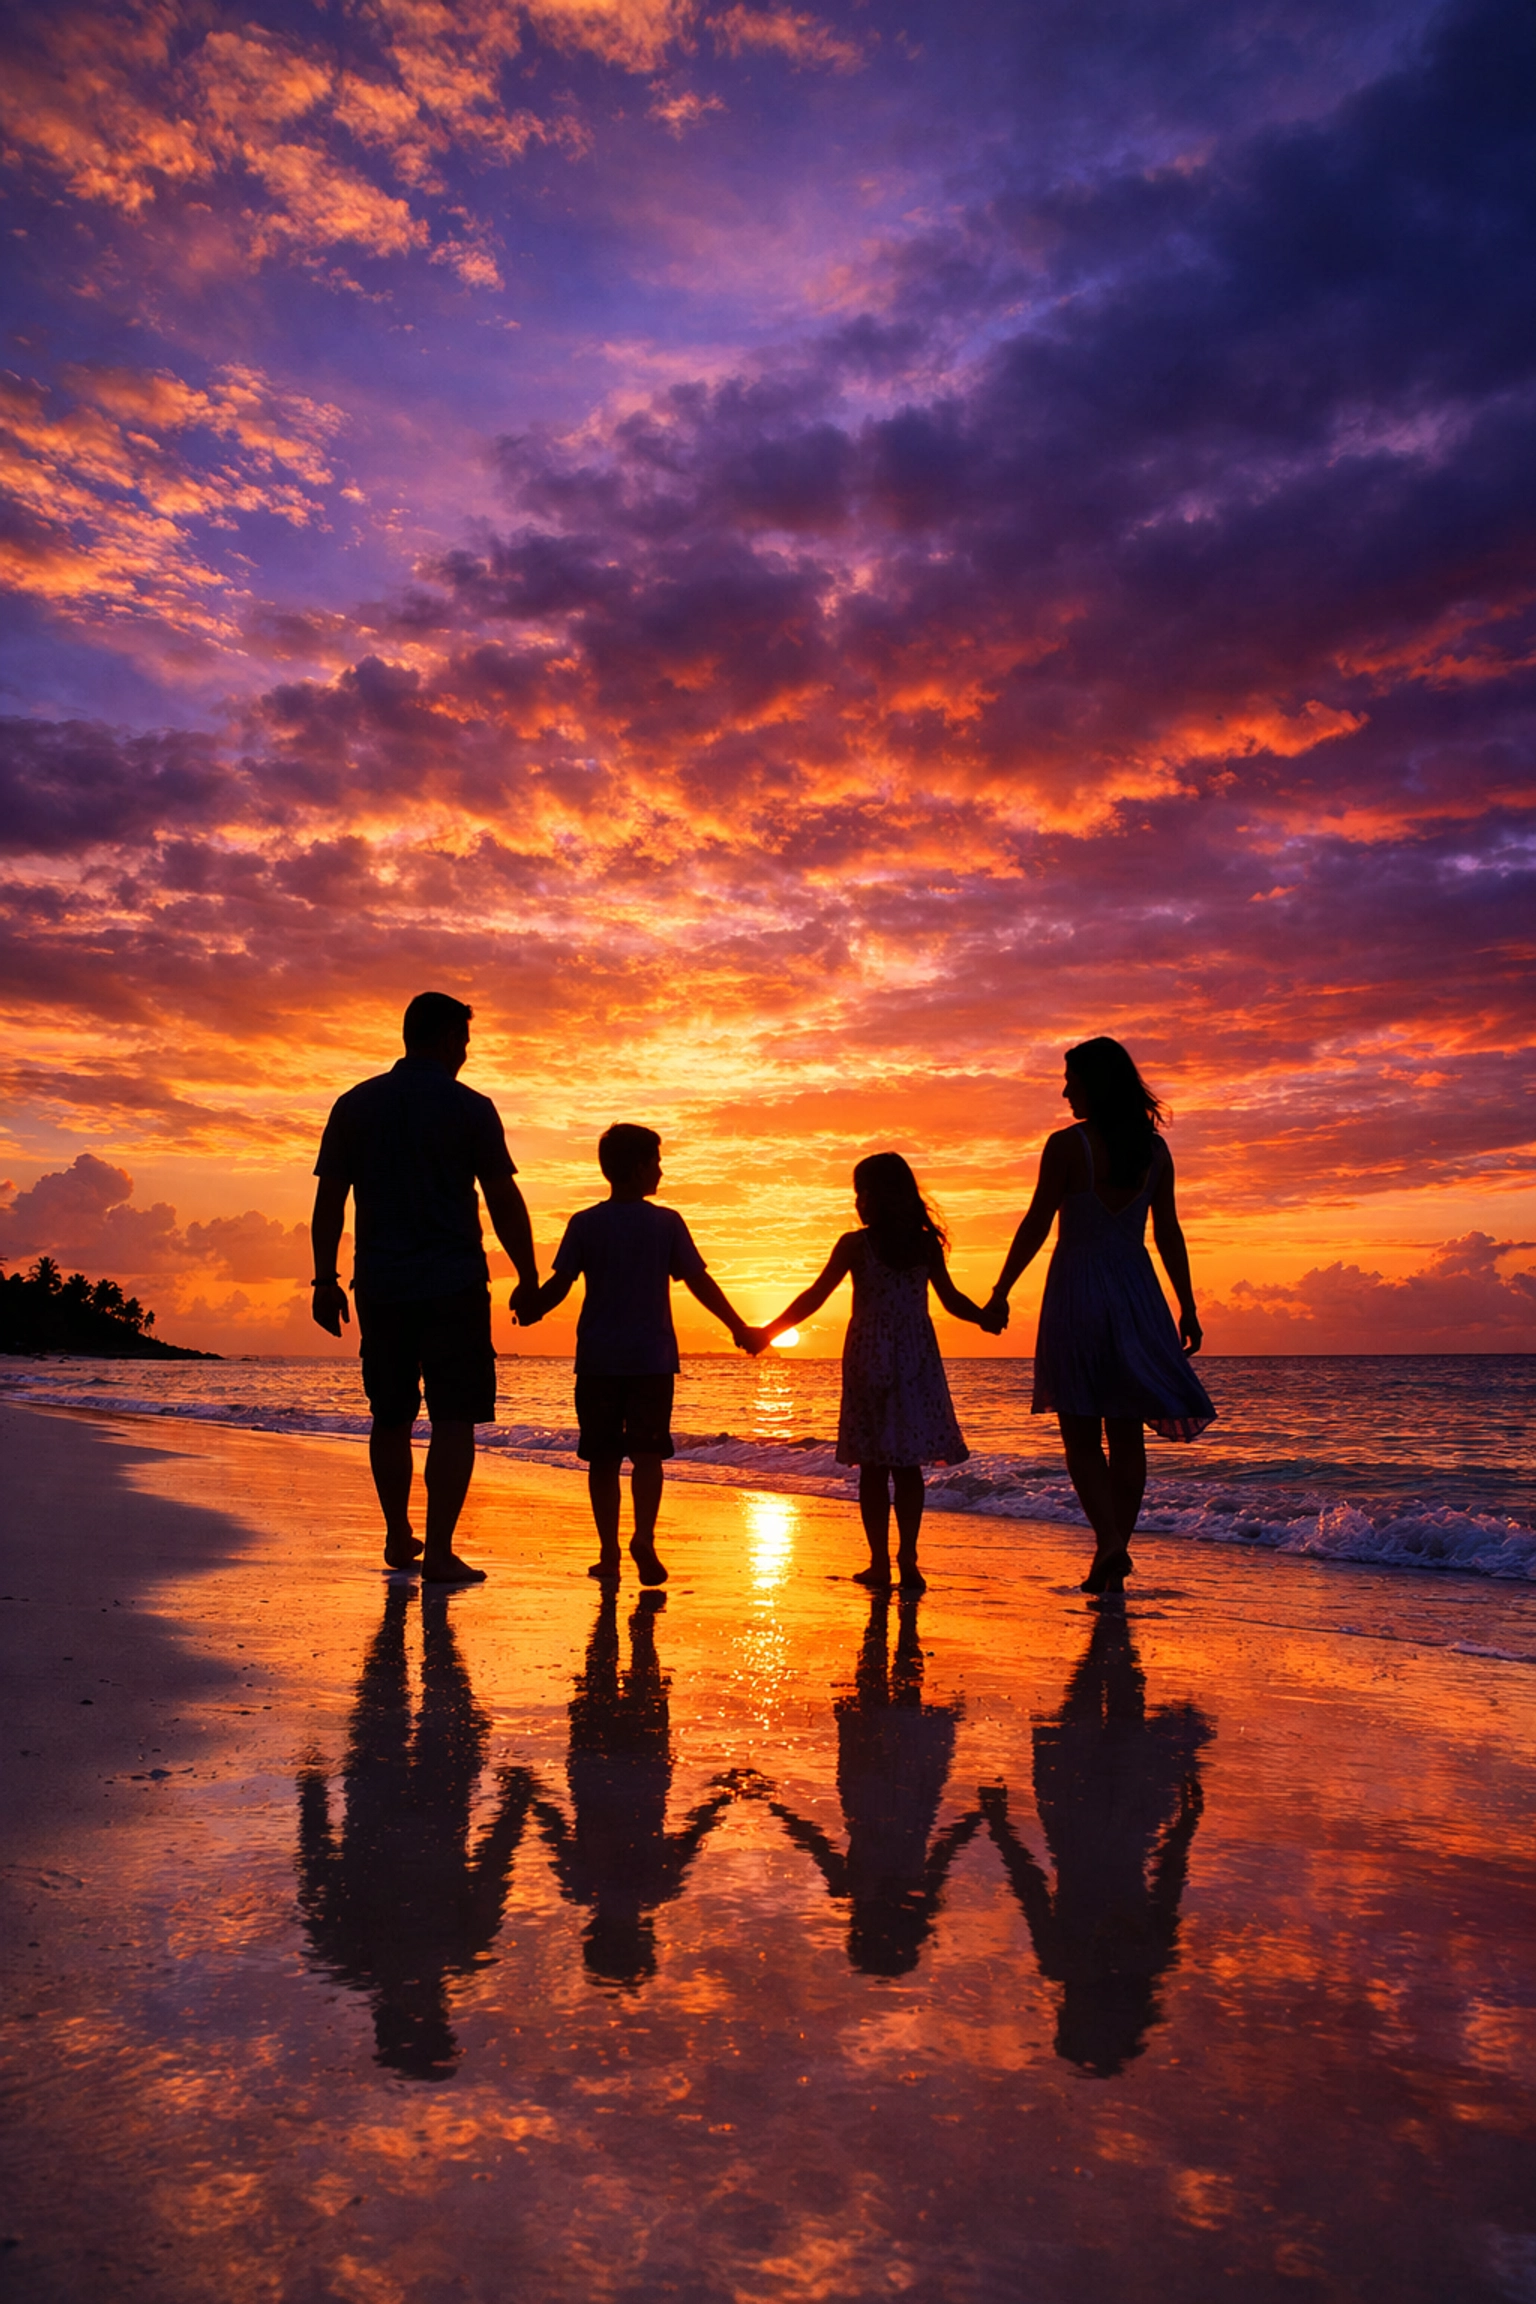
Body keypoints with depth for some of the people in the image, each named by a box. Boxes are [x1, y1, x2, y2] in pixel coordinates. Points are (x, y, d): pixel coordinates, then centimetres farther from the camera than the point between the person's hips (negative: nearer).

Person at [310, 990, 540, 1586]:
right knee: (454, 1419, -1)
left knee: (392, 1418, 16)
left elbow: (329, 1200, 6)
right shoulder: (470, 1108, -4)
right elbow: (504, 1201, -5)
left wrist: (325, 1279, 10)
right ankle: (438, 1551, -7)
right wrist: (528, 1278, 3)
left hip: (381, 1288, 5)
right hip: (453, 1285, -4)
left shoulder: (354, 1105, 7)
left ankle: (398, 1538, 28)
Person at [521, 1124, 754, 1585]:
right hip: (652, 1356, -1)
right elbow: (699, 1282, 0)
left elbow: (558, 1285, -2)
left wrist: (528, 1313, 16)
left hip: (598, 1357, 1)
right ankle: (644, 1536, -16)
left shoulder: (584, 1224, 0)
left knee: (603, 1457, 8)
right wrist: (738, 1327, 9)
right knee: (647, 1452, 2)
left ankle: (608, 1551, 10)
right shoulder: (666, 1223, -1)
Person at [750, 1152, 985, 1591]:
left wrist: (768, 1332, 5)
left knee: (873, 1467, 5)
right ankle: (907, 1558, 0)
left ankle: (880, 1562, 6)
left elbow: (813, 1298, -4)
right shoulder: (927, 1244, 3)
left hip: (868, 1356, -2)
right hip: (917, 1357, 2)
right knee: (908, 1466, 7)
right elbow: (952, 1300, 9)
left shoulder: (854, 1244, -5)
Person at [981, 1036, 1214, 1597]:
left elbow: (1036, 1224, -9)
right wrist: (1187, 1306, 13)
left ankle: (1109, 1540, -13)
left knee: (1082, 1436, 4)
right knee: (1126, 1434, 10)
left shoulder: (1067, 1144, -9)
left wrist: (1000, 1292, -3)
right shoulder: (1155, 1149, 5)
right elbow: (1169, 1234, 7)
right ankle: (1112, 1560, 13)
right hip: (1136, 1290, 4)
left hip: (1078, 1288, -4)